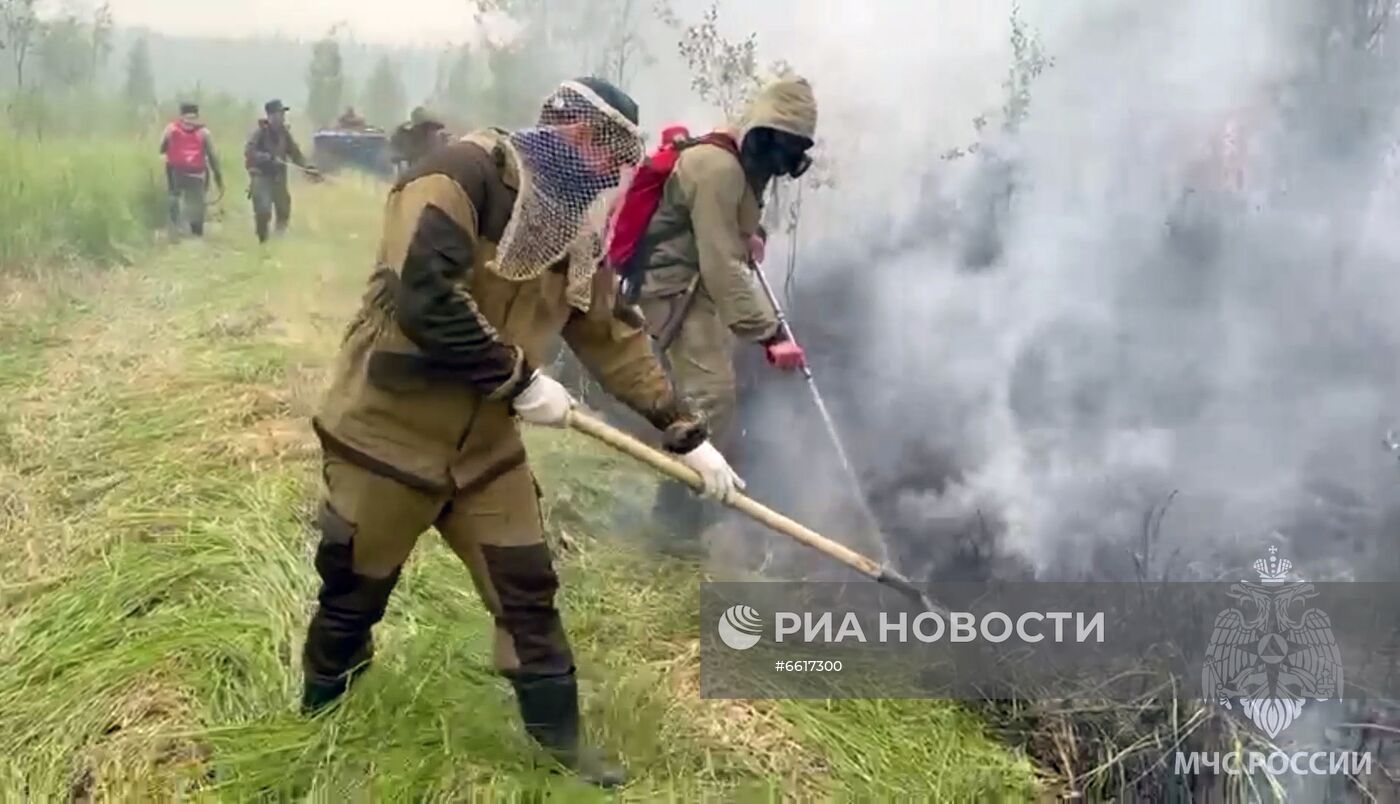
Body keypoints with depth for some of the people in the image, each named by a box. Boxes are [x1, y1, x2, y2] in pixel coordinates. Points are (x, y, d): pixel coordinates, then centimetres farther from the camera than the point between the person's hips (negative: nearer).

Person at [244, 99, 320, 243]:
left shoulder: (284, 132, 5)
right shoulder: (260, 131, -12)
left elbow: (295, 153, 9)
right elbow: (249, 152, -19)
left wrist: (308, 167, -4)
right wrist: (269, 157, -27)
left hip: (278, 177, 6)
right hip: (261, 176, -6)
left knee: (284, 210, 10)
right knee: (263, 210, -16)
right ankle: (263, 242, 0)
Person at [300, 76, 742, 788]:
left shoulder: (575, 233, 5)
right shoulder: (465, 172, -20)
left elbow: (613, 337, 12)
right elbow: (422, 297, -31)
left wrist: (686, 434, 9)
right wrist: (519, 381, -23)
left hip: (484, 443, 7)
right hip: (389, 430, -6)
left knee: (528, 588, 9)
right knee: (355, 595, 11)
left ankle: (557, 736, 25)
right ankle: (315, 723, 37)